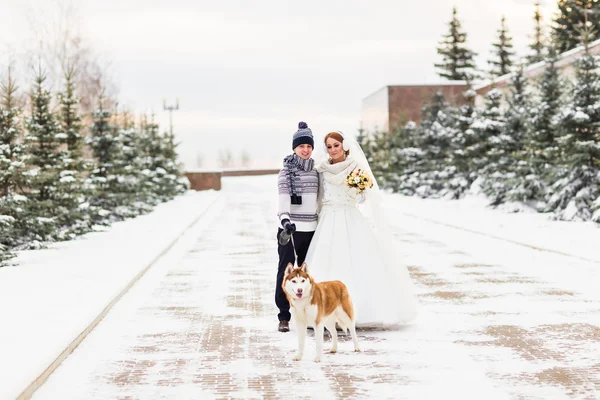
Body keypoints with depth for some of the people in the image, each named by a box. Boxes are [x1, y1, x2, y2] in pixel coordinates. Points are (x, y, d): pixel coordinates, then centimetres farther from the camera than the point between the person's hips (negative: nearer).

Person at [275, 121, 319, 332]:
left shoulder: (315, 170, 11)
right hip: (290, 228, -5)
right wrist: (284, 218, -32)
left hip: (311, 228, 5)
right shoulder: (287, 169, -4)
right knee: (286, 271, -3)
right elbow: (283, 195, -17)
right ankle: (284, 317, 0)